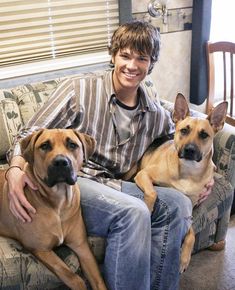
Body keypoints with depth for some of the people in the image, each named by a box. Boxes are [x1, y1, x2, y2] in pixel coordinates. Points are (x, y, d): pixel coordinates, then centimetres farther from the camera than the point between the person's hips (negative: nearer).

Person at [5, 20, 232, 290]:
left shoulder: (155, 113, 7)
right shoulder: (79, 89, -7)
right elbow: (31, 135, -6)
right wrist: (15, 169, -26)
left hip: (113, 186, 6)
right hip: (71, 181, -5)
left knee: (178, 204, -16)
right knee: (134, 212, -30)